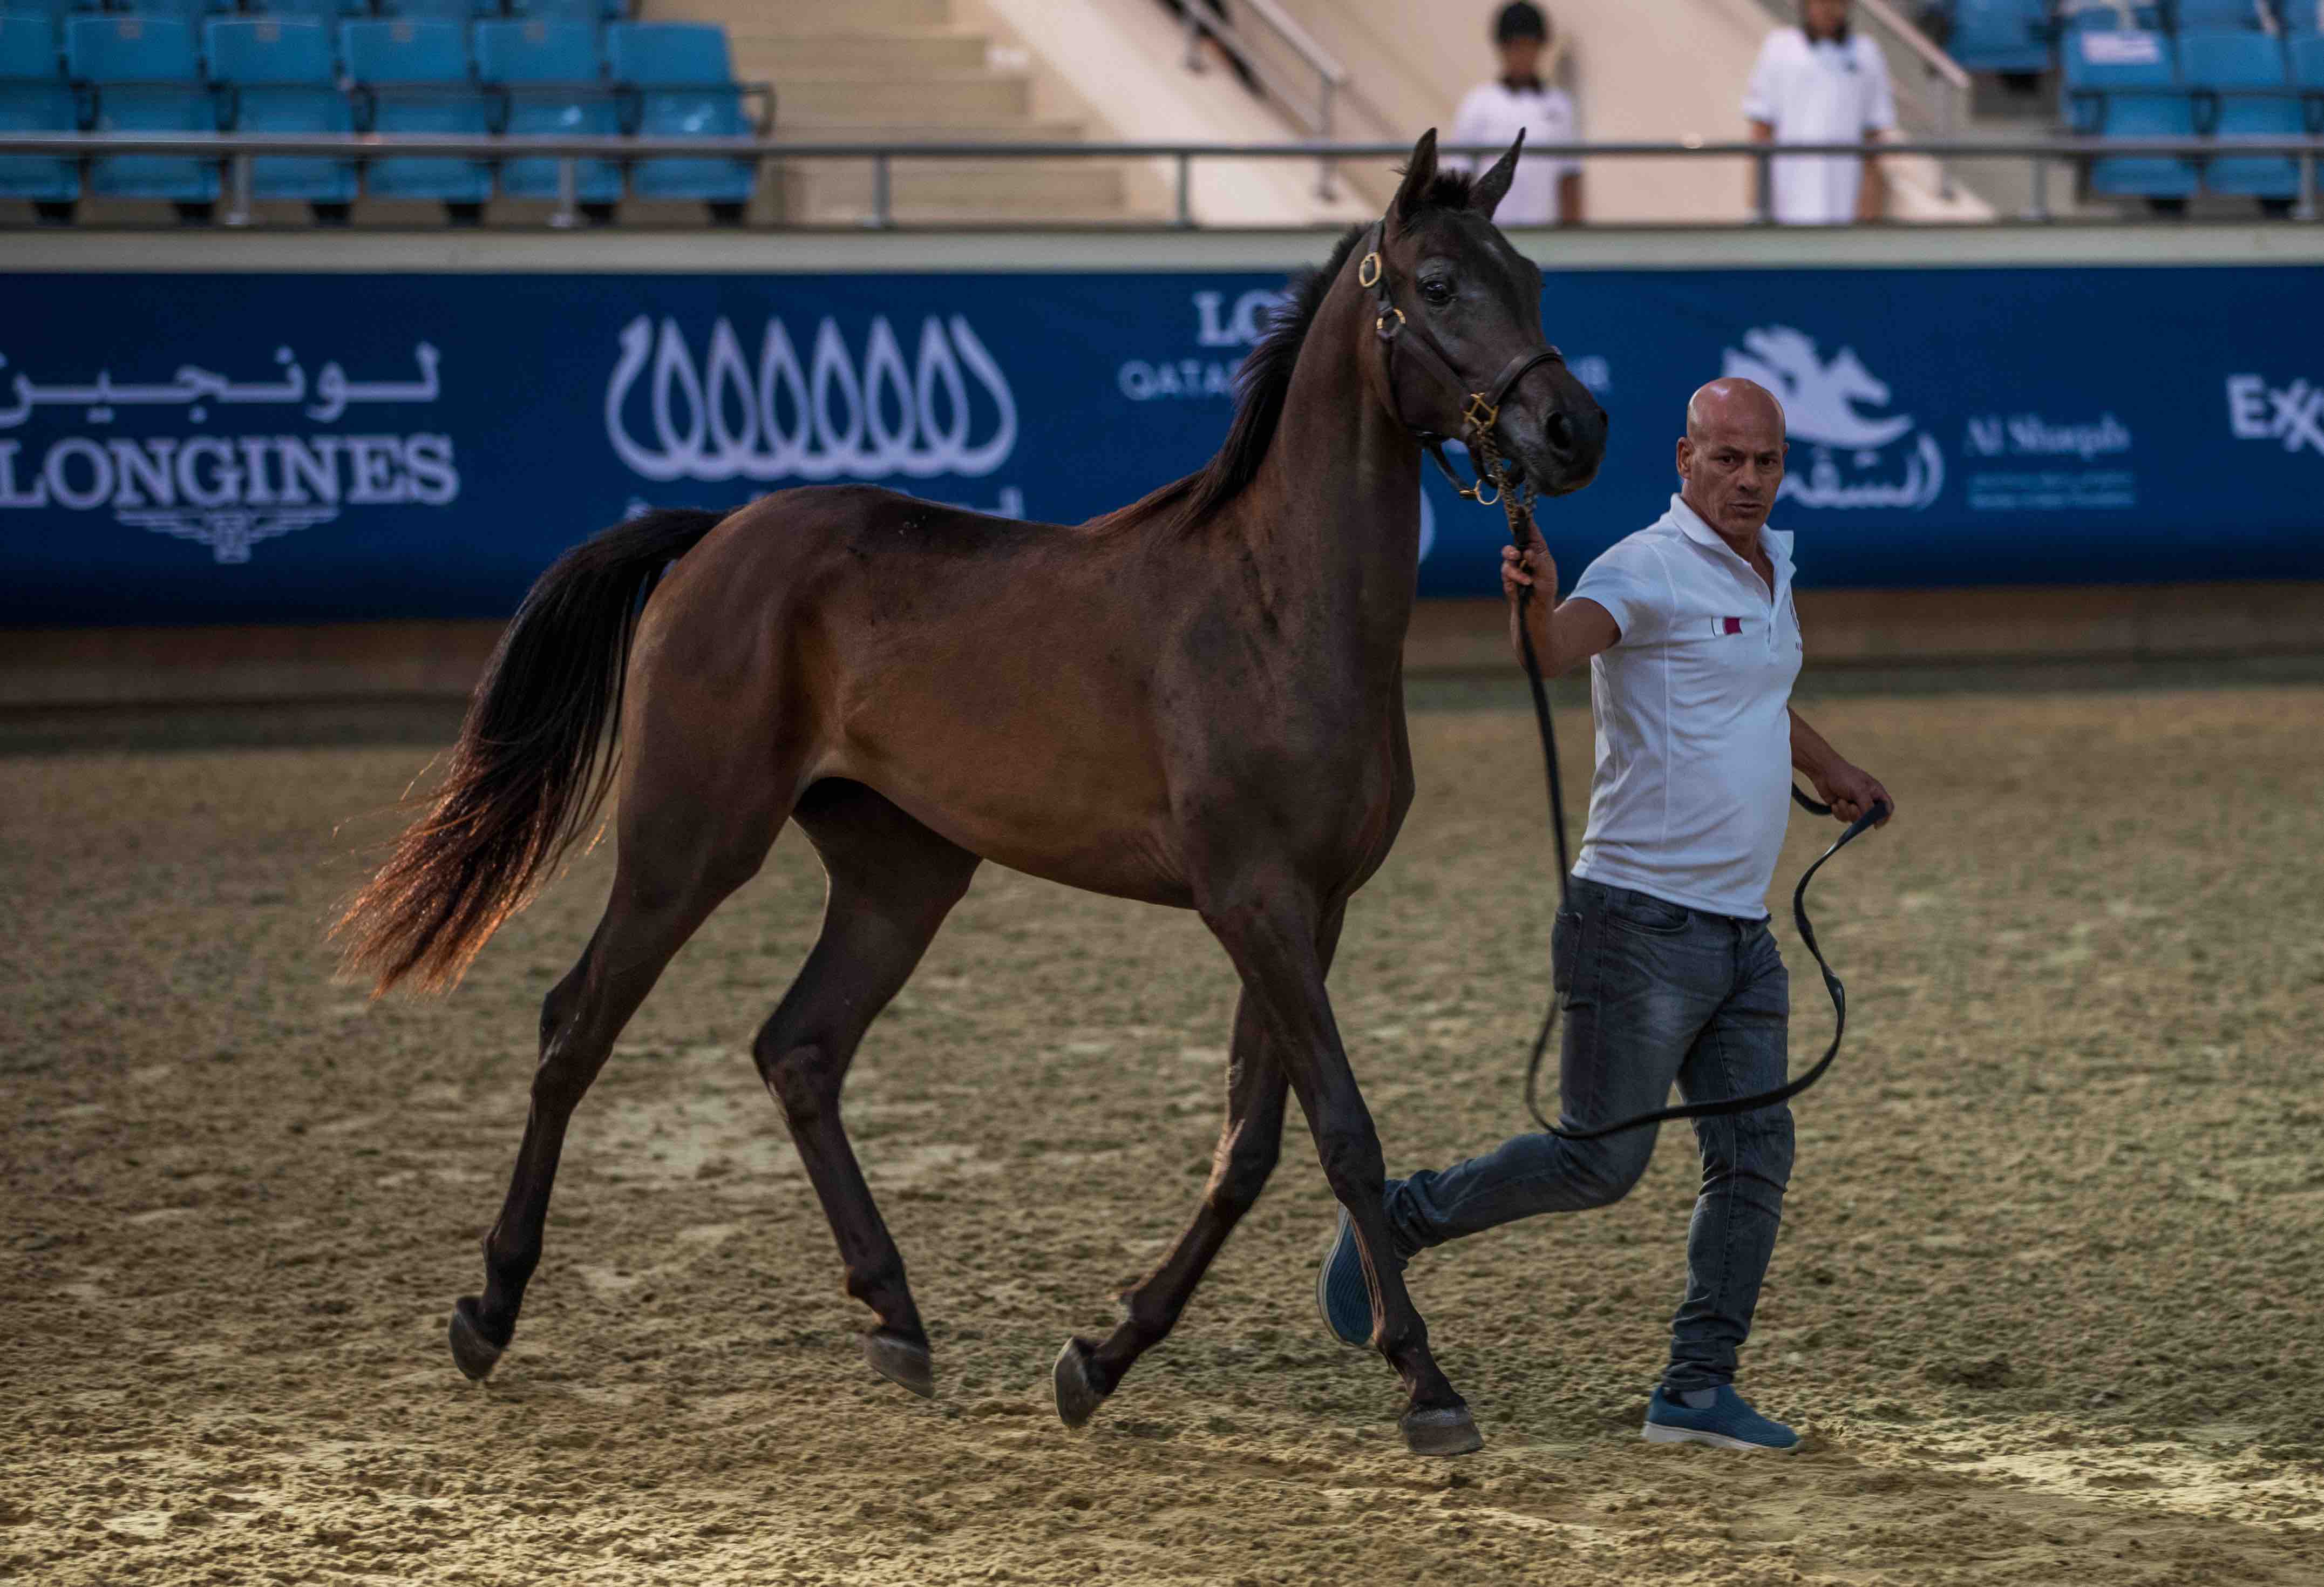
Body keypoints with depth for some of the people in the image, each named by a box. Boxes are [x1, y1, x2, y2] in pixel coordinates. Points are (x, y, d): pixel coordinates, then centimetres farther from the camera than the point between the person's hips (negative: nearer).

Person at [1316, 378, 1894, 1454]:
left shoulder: (1770, 570, 15)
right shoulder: (1650, 570, -13)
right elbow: (1559, 645, -35)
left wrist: (1832, 774, 40)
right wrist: (1534, 603, -55)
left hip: (1741, 928, 8)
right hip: (1642, 920, -8)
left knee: (1757, 1160, 2)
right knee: (1601, 1162, -7)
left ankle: (1698, 1390, 7)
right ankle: (1399, 1220, 12)